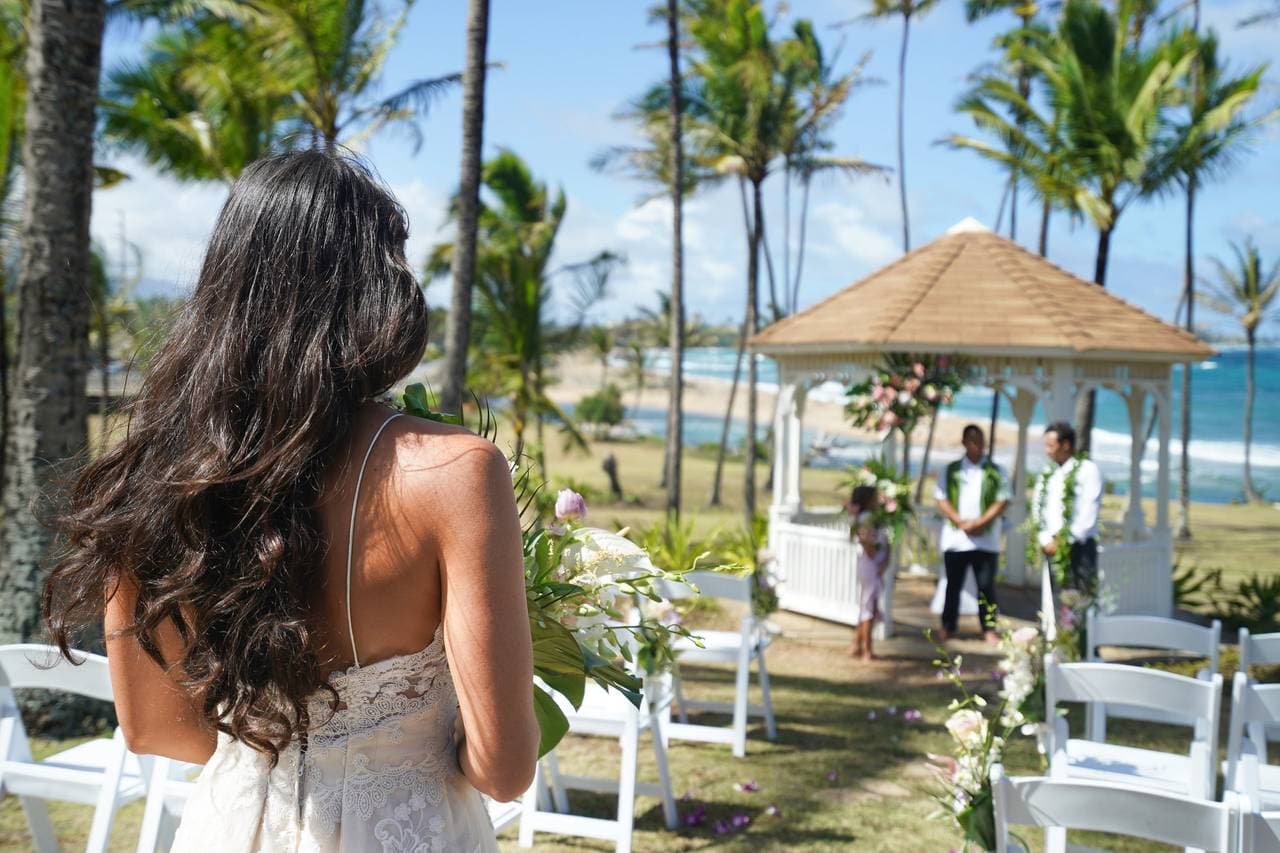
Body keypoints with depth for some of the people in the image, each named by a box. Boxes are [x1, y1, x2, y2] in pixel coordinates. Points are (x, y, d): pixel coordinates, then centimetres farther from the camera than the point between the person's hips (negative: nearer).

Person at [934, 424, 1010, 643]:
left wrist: (981, 522, -13)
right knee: (954, 585, 7)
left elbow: (1002, 501, 0)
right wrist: (961, 522, -11)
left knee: (986, 585, -1)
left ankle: (989, 629, 5)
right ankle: (948, 627, 15)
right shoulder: (951, 470, 7)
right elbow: (941, 500, 2)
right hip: (955, 538, 1)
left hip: (986, 539, -1)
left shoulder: (995, 471, 6)